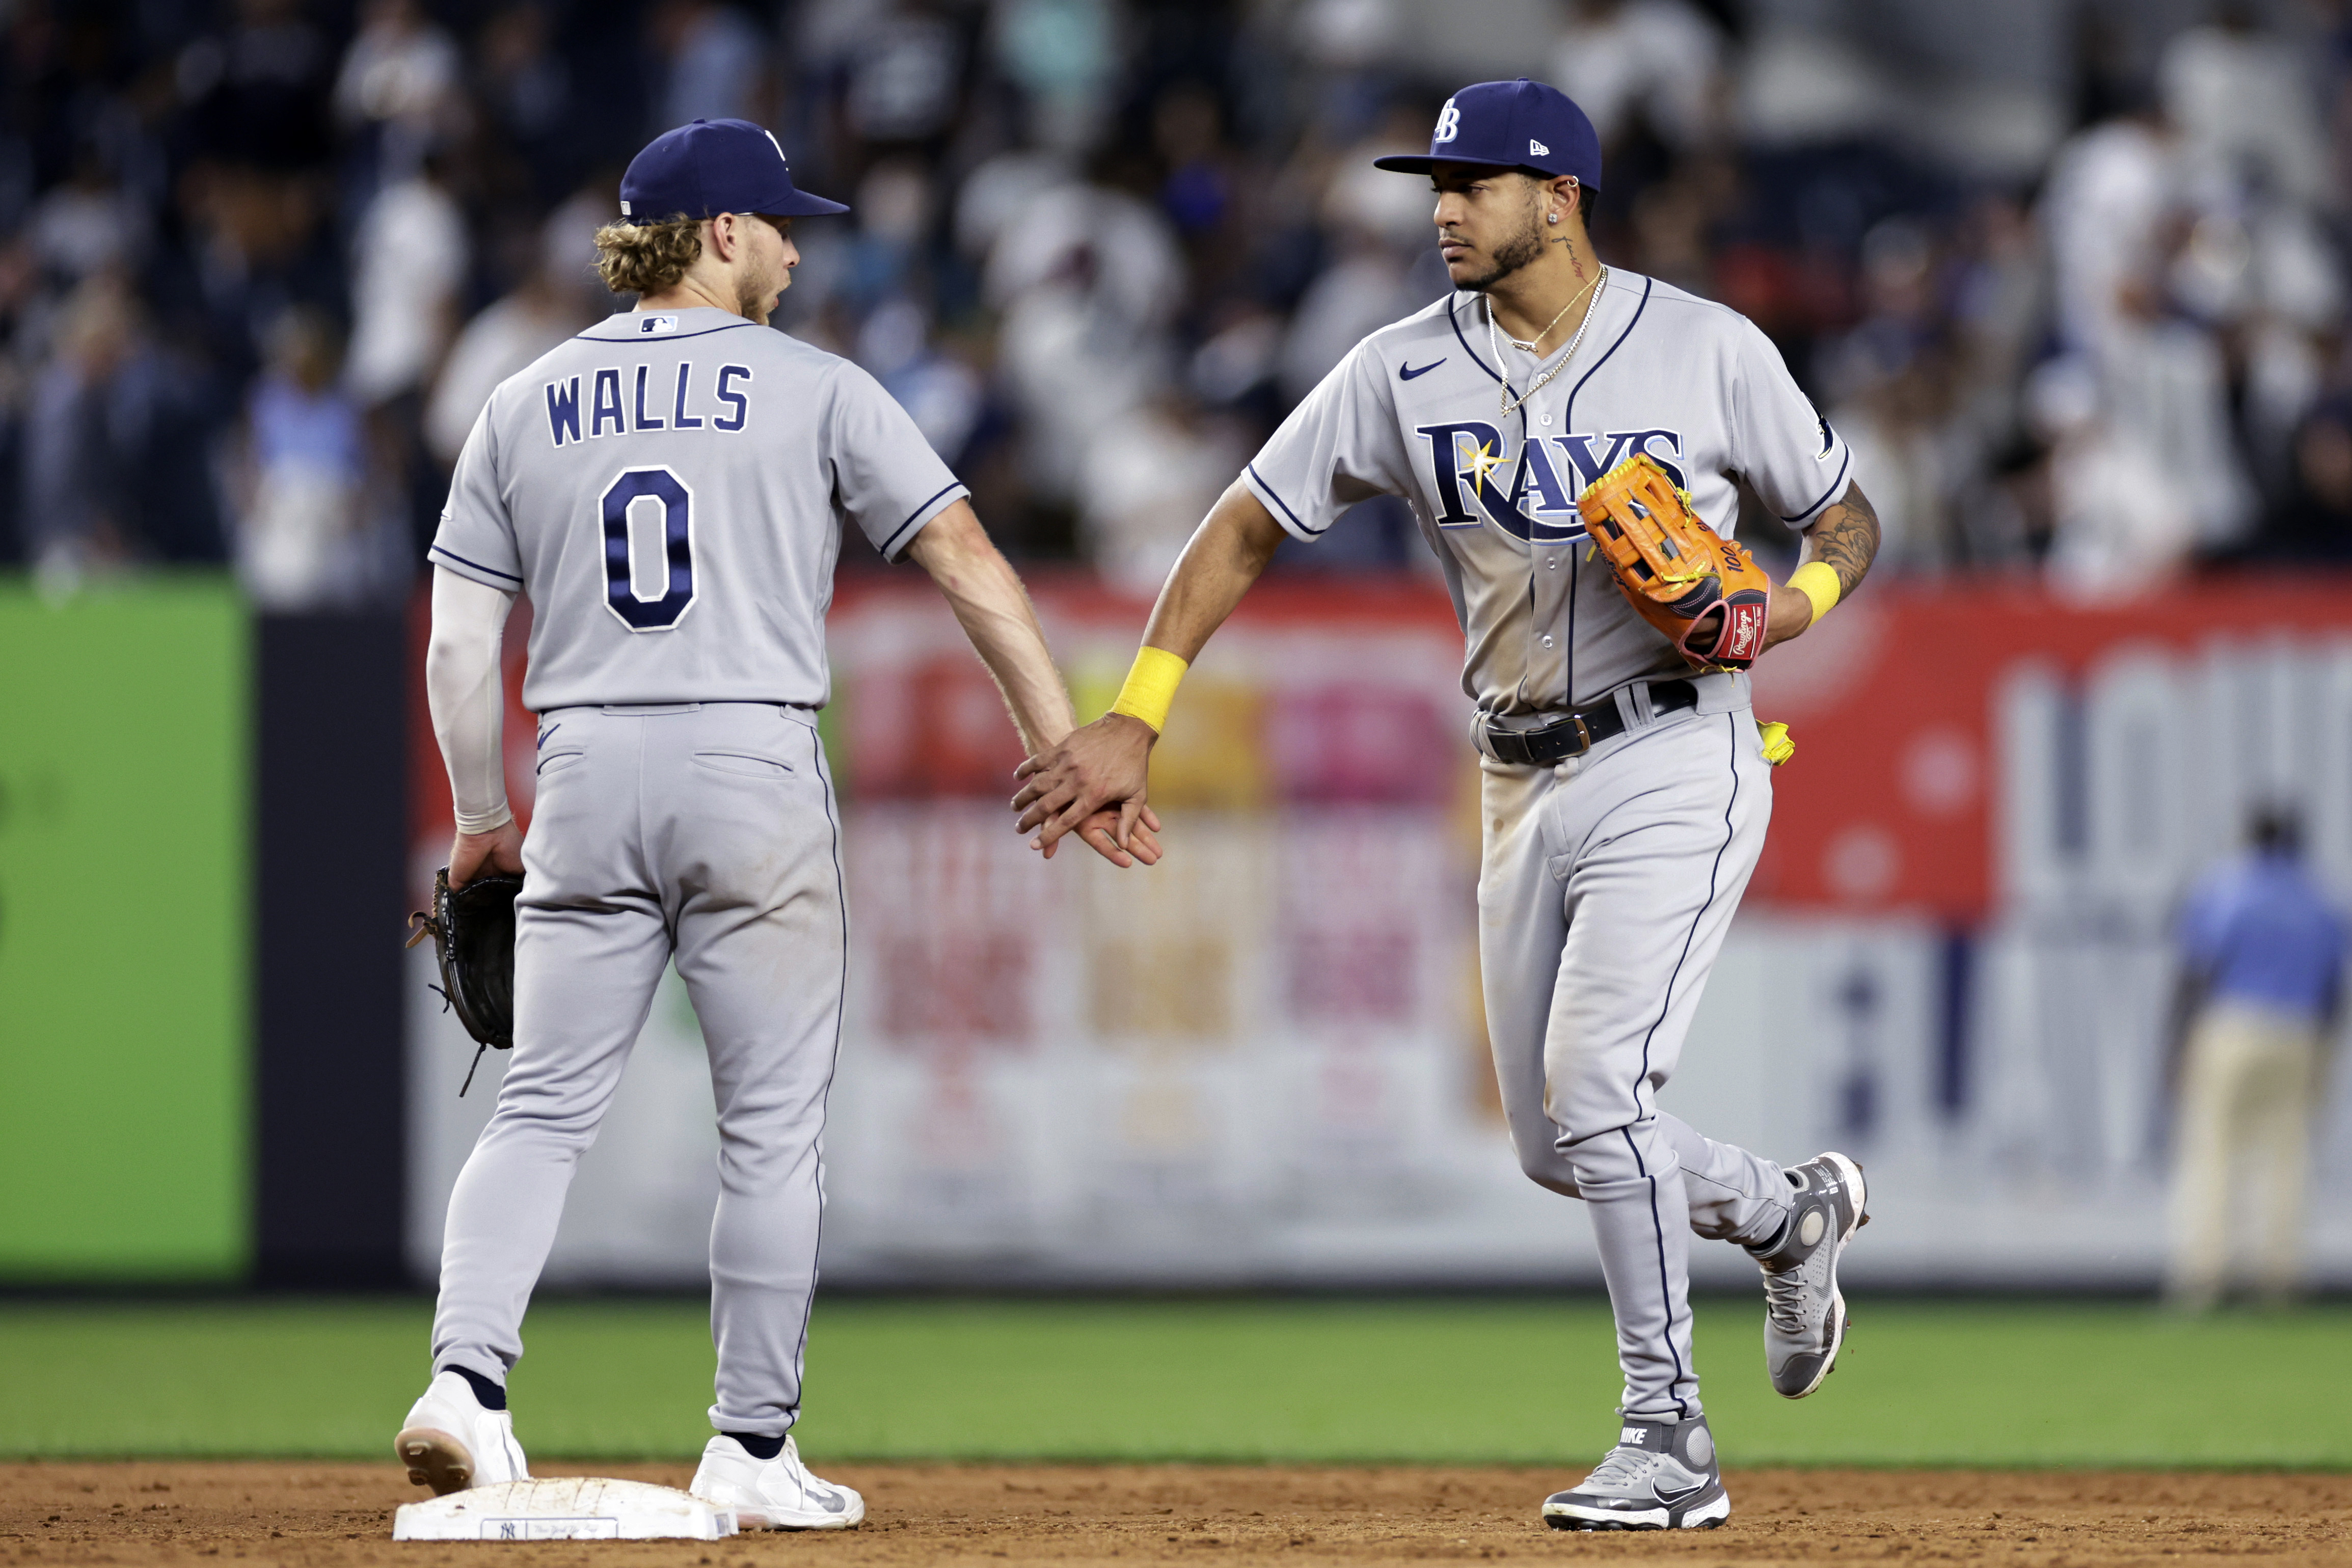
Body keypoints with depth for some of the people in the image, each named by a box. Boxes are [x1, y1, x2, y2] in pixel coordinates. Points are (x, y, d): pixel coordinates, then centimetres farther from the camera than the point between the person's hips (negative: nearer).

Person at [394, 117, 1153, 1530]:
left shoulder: (527, 406, 10)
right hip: (756, 775, -3)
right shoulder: (815, 390, 2)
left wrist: (485, 821, 18)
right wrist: (1069, 749, -3)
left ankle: (466, 1381, -14)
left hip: (586, 777, 3)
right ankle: (754, 1452, 7)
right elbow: (966, 560, -4)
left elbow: (459, 642, 8)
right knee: (773, 1129, 5)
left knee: (545, 1109, 6)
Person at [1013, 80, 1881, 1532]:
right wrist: (1135, 719, -9)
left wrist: (1794, 605, -18)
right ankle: (1792, 1213, 38)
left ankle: (1672, 1441, -9)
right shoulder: (1407, 372, 0)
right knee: (1558, 1144, 9)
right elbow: (1248, 527, 1)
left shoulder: (1710, 349, -6)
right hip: (1525, 789, 5)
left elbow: (1845, 514, 5)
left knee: (1593, 1093, -19)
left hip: (1675, 767, -5)